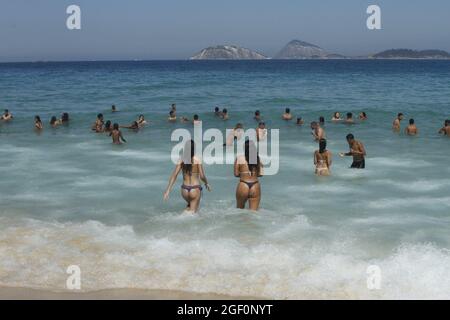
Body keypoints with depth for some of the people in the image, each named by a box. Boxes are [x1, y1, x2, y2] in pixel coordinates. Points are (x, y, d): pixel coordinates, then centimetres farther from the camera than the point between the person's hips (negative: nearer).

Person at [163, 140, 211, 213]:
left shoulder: (181, 160, -2)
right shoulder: (197, 160, -11)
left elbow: (174, 175, -7)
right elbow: (202, 176, -12)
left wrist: (168, 190, -6)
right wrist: (207, 183, 8)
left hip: (184, 189, 4)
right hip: (195, 189, -4)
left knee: (189, 205, 32)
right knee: (193, 211, 6)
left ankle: (186, 210, 3)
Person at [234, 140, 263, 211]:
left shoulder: (239, 158, -2)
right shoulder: (258, 158, 4)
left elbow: (236, 174, -1)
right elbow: (260, 174, 4)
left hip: (243, 186, -1)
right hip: (255, 186, 2)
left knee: (239, 210, 20)